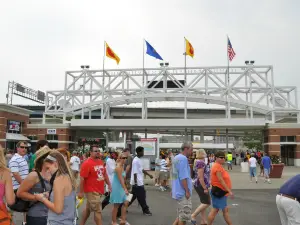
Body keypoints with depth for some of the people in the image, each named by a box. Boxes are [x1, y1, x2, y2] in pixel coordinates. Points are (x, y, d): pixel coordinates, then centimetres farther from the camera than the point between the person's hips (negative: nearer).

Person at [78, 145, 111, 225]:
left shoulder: (101, 162, 6)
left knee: (88, 209, 21)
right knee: (98, 211, -3)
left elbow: (105, 174, 18)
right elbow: (82, 178, -18)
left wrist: (109, 184, 15)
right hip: (91, 191, -8)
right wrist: (81, 192, -16)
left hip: (99, 190, 8)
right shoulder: (87, 163, -18)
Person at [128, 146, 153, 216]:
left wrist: (149, 175, 22)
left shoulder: (139, 160, 11)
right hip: (137, 183, -10)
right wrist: (135, 183, -21)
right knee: (141, 197, 2)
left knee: (133, 196, 15)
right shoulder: (136, 161, -19)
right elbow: (135, 172, -21)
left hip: (140, 182, 10)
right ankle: (145, 210, 13)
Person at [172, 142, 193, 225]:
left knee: (181, 214, 18)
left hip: (179, 191, 10)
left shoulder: (177, 157, 13)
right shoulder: (183, 158, -19)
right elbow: (183, 177, -23)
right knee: (184, 215, 2)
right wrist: (187, 191, -18)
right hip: (183, 192, -10)